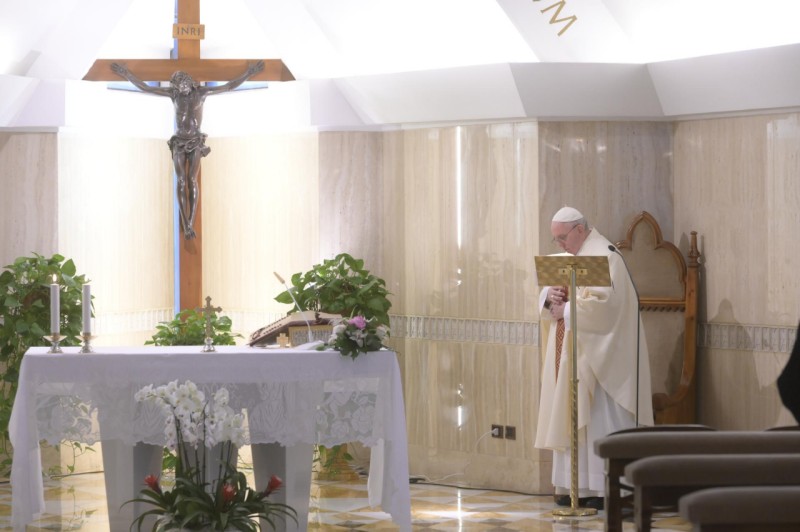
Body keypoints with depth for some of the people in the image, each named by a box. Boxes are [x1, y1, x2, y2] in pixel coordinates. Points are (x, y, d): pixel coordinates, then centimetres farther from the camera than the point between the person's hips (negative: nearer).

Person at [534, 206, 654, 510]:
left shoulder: (604, 257, -11)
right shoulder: (567, 258, 16)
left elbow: (601, 302, -23)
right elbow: (547, 293, 17)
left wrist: (565, 310, -15)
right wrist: (549, 298, -6)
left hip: (596, 356, -9)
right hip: (569, 355, 9)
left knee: (599, 418, -8)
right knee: (570, 416, 6)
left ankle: (602, 488, -7)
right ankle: (575, 485, 8)